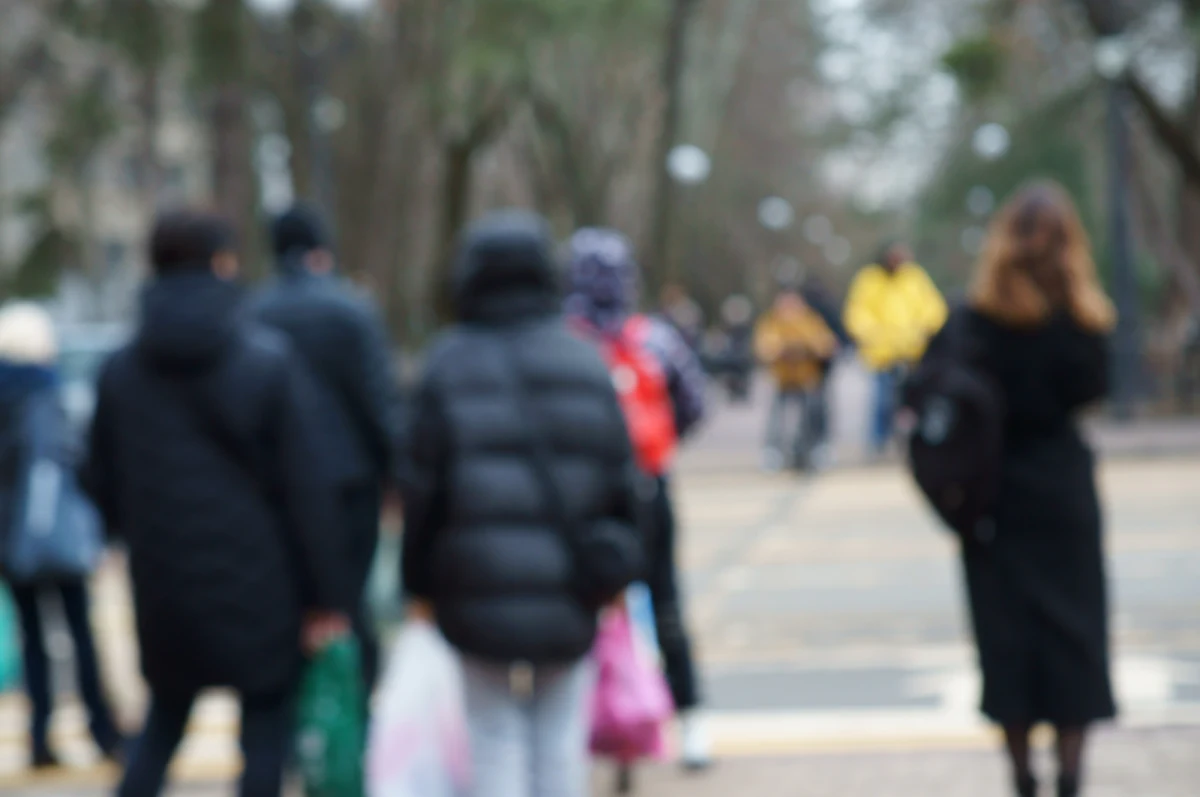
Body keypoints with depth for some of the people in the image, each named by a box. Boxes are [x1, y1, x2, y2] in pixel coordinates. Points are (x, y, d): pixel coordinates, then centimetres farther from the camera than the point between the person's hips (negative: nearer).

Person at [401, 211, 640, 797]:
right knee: (560, 737, 9)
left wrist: (419, 583, 5)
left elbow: (424, 486, -4)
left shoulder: (448, 368, -4)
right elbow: (620, 480, 5)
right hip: (569, 592, 2)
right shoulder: (585, 364, 2)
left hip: (480, 593, -2)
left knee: (495, 738, 4)